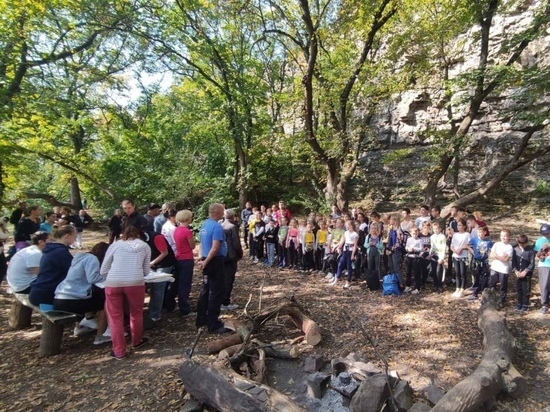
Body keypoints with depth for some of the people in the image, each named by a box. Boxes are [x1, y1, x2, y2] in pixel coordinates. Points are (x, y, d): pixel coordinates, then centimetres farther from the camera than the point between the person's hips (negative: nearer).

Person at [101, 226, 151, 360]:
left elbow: (103, 271, 18)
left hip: (113, 283, 0)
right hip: (135, 282, 0)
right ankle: (136, 341, 41)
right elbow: (146, 271, 17)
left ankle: (119, 351, 24)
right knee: (136, 314, 21)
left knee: (115, 318, 15)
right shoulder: (145, 246, 17)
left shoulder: (115, 245, 17)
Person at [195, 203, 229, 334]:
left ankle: (201, 320, 28)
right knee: (216, 293, -2)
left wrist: (202, 257, 14)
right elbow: (215, 248, -24)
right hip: (215, 261, -9)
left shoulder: (204, 224, 10)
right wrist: (206, 262, -16)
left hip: (207, 261, 9)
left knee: (206, 291, 17)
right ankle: (213, 325, 5)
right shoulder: (217, 226, -19)